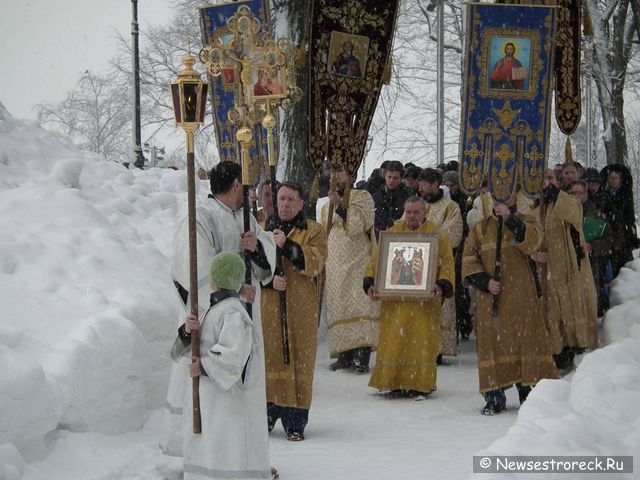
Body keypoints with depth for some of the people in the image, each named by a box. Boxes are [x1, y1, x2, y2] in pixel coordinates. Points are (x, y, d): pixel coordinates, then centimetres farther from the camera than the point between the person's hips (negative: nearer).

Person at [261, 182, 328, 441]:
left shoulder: (314, 231, 6)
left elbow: (314, 263, -12)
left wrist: (286, 245, -21)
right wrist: (268, 280, -12)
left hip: (301, 309, -2)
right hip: (267, 306, 2)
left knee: (299, 359, -2)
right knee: (268, 358, 3)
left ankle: (295, 422, 3)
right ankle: (267, 413, 15)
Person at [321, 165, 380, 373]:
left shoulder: (362, 197, 4)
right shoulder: (327, 206, 22)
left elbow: (357, 225, -11)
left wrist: (340, 205, -15)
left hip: (358, 261, -6)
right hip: (335, 264, 6)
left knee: (360, 305, -16)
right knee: (339, 306, 0)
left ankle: (362, 354, -24)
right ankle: (345, 354, 2)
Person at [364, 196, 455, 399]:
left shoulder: (437, 236, 5)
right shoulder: (392, 233, 10)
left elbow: (447, 263, 0)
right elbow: (377, 259, 9)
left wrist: (442, 286, -16)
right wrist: (370, 283, -5)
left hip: (424, 303, -2)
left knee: (422, 342, -3)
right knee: (393, 342, 0)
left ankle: (419, 386, 4)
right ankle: (394, 384, 7)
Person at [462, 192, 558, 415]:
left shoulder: (525, 222, 7)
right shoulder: (480, 229, 11)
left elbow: (531, 242, -15)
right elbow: (469, 262, 7)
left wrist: (510, 218, -22)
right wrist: (485, 282, -8)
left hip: (521, 296, -1)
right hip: (490, 296, 1)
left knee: (526, 338, -3)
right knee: (492, 341, -1)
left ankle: (528, 392, 6)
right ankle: (494, 397, 4)